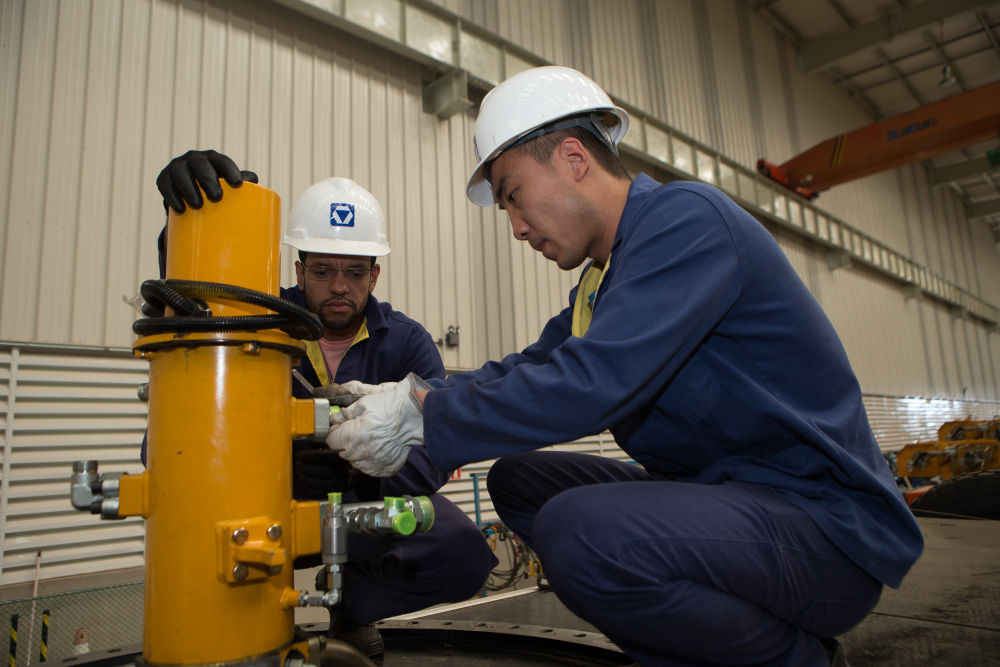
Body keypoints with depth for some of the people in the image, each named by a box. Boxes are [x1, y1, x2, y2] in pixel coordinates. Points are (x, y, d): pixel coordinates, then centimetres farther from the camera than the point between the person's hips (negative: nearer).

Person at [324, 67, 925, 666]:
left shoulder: (685, 217, -18)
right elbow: (530, 367, 13)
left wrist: (425, 421, -20)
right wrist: (409, 396, -1)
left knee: (580, 530, -32)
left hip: (827, 525, -9)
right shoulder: (604, 277, 13)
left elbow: (590, 385, -29)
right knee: (519, 479, 7)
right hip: (716, 486, 9)